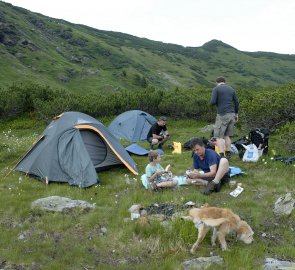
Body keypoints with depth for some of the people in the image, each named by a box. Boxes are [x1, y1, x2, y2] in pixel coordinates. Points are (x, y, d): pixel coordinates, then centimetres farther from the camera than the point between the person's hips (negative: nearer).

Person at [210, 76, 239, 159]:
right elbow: (236, 102, 15)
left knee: (218, 136, -1)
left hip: (222, 115, -6)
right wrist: (236, 114, 24)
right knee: (227, 135, 13)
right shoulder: (231, 89, 15)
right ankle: (228, 153, 12)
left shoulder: (216, 89, 0)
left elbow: (212, 102, -10)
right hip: (232, 115, 6)